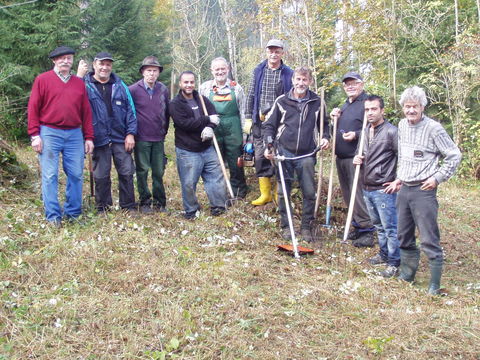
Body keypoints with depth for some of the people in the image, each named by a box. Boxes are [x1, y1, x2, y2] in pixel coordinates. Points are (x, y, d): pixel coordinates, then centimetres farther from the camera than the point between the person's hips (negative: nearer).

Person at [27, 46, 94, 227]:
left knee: (76, 174, 4)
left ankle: (72, 212, 16)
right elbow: (33, 108, 0)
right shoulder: (43, 80, 3)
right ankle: (53, 216, 5)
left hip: (75, 134, 3)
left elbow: (86, 112, 13)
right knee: (50, 176, -2)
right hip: (50, 133, -3)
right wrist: (35, 135, -7)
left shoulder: (79, 83, 14)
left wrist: (88, 137, 8)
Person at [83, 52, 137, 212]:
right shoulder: (86, 85, 2)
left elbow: (130, 109, 6)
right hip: (99, 139, -2)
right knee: (101, 176, 7)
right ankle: (103, 208, 20)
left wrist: (131, 133, 0)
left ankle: (128, 207, 17)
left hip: (121, 139, 2)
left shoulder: (119, 85, 8)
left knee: (127, 173, 4)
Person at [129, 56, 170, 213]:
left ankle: (159, 202, 18)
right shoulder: (133, 90, -6)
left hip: (159, 138, 3)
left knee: (159, 172, 7)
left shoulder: (163, 90, 6)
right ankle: (145, 202, 15)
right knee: (142, 171, 3)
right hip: (141, 139, -3)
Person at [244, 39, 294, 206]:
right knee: (261, 156, 3)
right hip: (260, 121, 2)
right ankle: (265, 194, 13)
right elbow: (250, 96, 8)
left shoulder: (288, 74, 2)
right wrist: (248, 118, 4)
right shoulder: (258, 71, 7)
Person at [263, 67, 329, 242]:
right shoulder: (282, 101, 1)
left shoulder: (317, 102, 6)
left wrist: (325, 137, 1)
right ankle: (285, 226, 17)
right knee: (283, 192, 3)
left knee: (309, 193, 2)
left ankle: (306, 227, 18)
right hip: (285, 152, -1)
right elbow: (269, 125, 5)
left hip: (307, 155, 1)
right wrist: (268, 146, -7)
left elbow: (324, 124, 20)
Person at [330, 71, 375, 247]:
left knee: (358, 194, -10)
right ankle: (357, 226, 23)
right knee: (347, 194, 13)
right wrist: (335, 118, 11)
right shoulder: (345, 105, 21)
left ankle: (367, 231, -3)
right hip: (341, 157, 9)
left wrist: (356, 135, -25)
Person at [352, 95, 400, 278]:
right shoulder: (365, 131, 12)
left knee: (390, 228, -1)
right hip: (367, 188, 8)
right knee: (378, 226, 20)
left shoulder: (391, 131, -13)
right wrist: (357, 159, 4)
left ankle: (394, 263, 9)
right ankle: (384, 254, 34)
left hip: (384, 189, -8)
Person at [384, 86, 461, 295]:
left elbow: (454, 156, -7)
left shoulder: (433, 128, -11)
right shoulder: (402, 126, 9)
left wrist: (437, 178, -11)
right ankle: (407, 274, 30)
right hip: (403, 189, 7)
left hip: (423, 190, -7)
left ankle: (435, 284, 6)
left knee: (429, 240, -4)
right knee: (404, 236, 15)